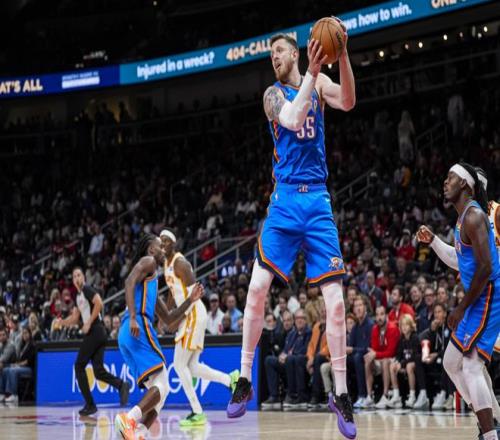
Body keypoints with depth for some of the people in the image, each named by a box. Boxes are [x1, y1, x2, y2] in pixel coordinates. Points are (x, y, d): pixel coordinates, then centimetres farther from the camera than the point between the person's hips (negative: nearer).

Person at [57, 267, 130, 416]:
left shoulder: (87, 289, -6)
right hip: (99, 334, 9)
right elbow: (75, 319, 28)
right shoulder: (78, 296, 23)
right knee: (98, 371, 2)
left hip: (94, 331, -9)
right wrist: (61, 322, 11)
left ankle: (90, 404, -3)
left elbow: (99, 304, -21)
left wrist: (89, 323, -17)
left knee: (79, 366, -2)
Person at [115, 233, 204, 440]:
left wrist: (190, 300, 27)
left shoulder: (152, 283, 33)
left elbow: (168, 320, 34)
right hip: (139, 328, -9)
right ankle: (129, 418, -33)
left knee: (158, 390, 8)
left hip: (126, 336, 9)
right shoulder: (148, 262, 7)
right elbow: (129, 283, -13)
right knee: (161, 386, -14)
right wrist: (133, 317, -23)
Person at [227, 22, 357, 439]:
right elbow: (293, 119, -17)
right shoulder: (274, 93, 5)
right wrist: (311, 75, -23)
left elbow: (347, 102, -12)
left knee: (336, 300, -5)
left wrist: (342, 56, -25)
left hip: (319, 201, 1)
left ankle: (341, 394, 3)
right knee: (257, 287, -10)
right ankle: (245, 379, 5)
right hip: (285, 198, -1)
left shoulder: (319, 82, 9)